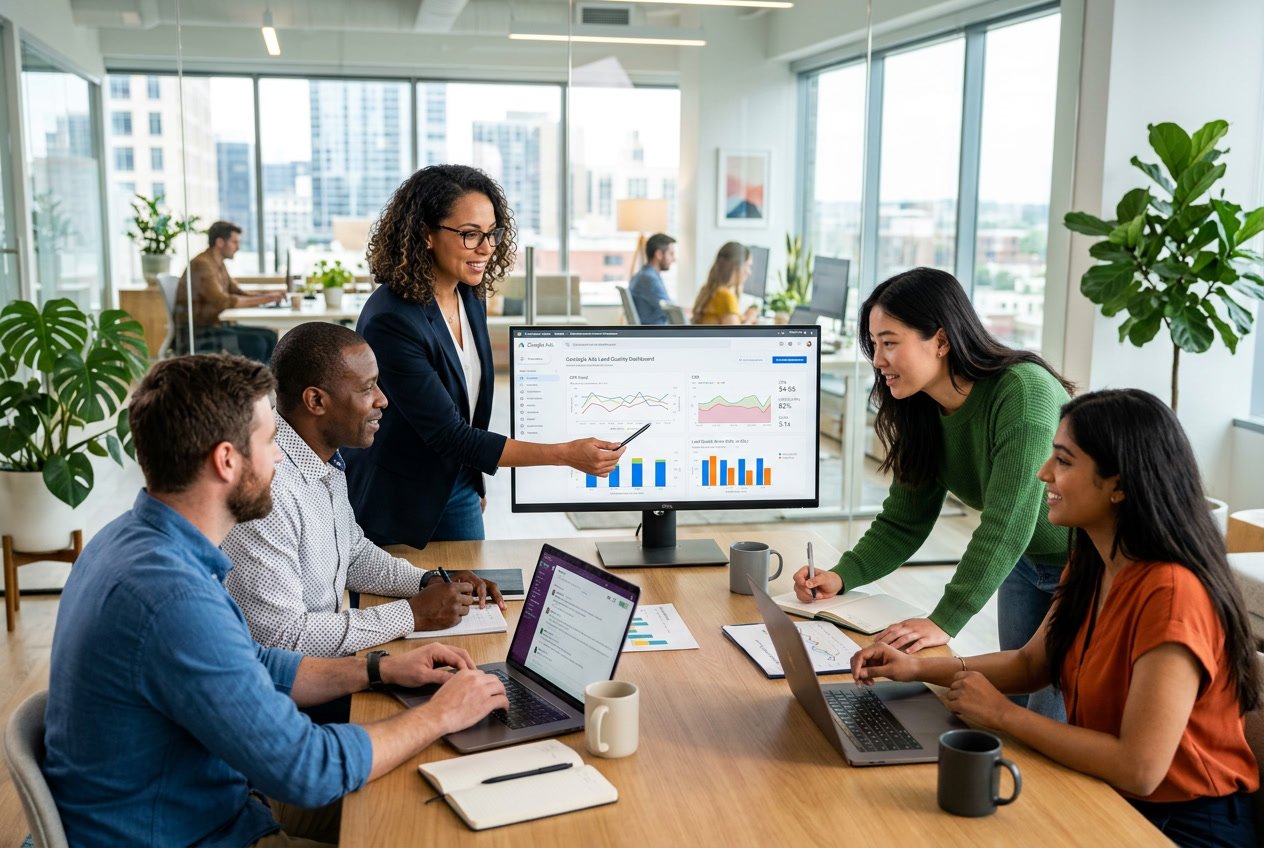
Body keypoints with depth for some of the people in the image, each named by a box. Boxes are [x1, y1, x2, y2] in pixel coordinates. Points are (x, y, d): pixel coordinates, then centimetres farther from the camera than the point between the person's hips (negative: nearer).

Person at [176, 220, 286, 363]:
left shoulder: (219, 265, 14)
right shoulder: (202, 265, -17)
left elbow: (239, 295, 13)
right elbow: (223, 302, -26)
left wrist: (269, 295, -5)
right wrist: (262, 299, -24)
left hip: (215, 326, 10)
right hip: (197, 334, -10)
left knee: (269, 337, -3)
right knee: (255, 344, -24)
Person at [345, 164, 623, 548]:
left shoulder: (471, 298, -2)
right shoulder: (390, 320, -27)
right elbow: (448, 434, -28)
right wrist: (566, 454, -31)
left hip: (458, 489, 7)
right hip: (395, 509, -7)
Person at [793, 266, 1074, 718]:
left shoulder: (1024, 393, -31)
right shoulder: (924, 415, -8)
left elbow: (1006, 524, -34)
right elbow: (903, 523, -3)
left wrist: (945, 621, -36)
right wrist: (842, 576, -19)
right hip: (1024, 563, 7)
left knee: (1050, 718, -4)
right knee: (1014, 698, 14)